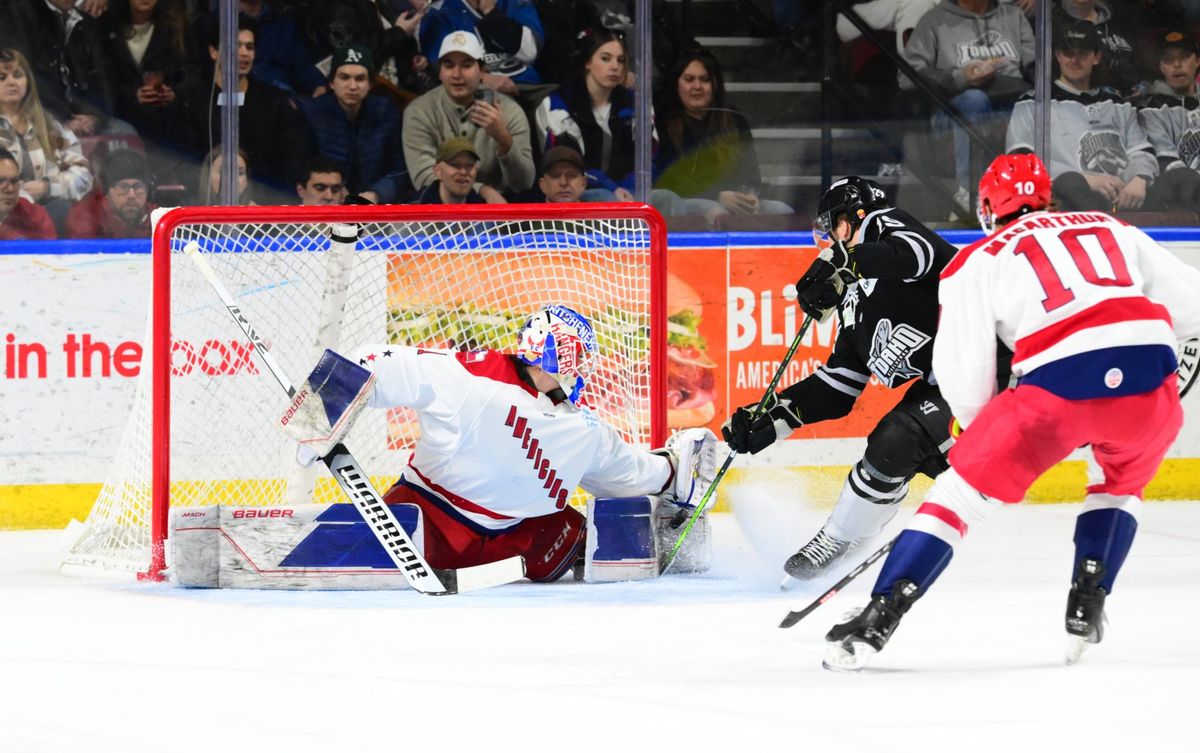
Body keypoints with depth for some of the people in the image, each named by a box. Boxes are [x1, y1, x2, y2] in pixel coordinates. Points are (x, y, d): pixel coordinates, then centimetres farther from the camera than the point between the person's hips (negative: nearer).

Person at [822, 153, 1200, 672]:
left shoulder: (979, 261, 17)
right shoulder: (1111, 229, 28)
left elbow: (962, 373, 9)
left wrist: (982, 428, 29)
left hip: (1058, 387, -3)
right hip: (1147, 377, 3)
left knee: (963, 489, 10)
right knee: (1122, 479, 35)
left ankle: (877, 619, 0)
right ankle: (1087, 604, 19)